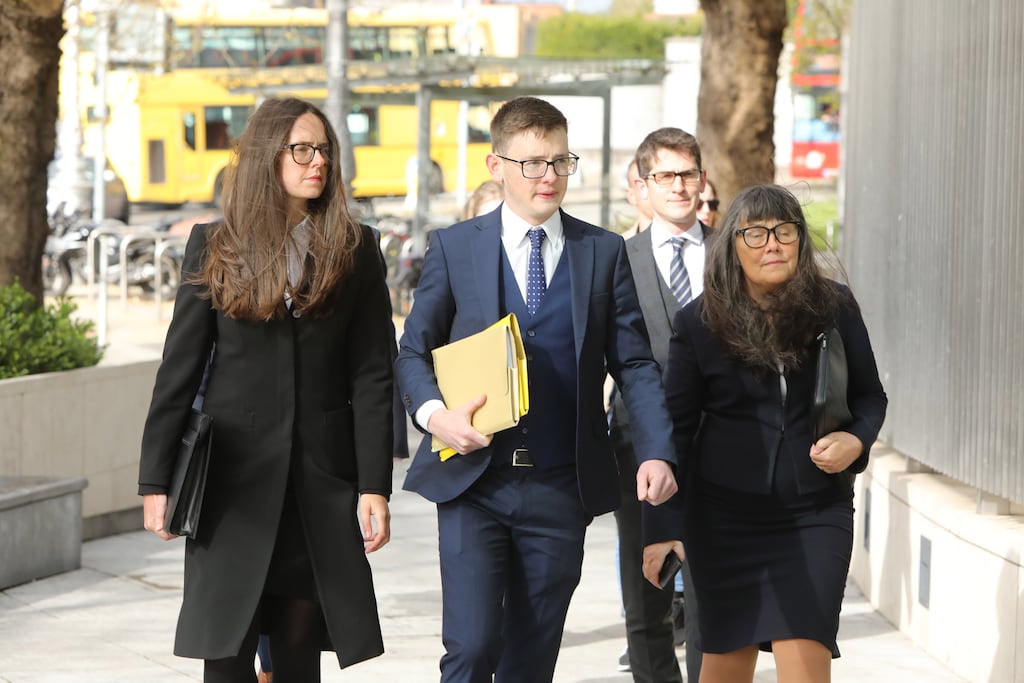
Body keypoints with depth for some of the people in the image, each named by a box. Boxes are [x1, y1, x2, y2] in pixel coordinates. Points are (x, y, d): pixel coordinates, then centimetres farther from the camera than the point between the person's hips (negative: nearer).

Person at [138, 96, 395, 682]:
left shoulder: (354, 250, 5)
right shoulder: (215, 248, 4)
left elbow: (371, 375, 2)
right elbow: (181, 367, 5)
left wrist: (374, 487, -5)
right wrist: (156, 480, 1)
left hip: (321, 480, 1)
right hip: (233, 477, 0)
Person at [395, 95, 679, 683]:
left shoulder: (605, 252, 6)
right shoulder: (453, 248, 3)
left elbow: (635, 362, 4)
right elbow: (414, 352, 7)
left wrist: (657, 452, -10)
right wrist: (434, 413, -15)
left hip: (561, 486, 1)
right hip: (472, 481, -1)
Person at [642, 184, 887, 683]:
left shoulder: (835, 309, -1)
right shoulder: (699, 324, -4)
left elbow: (869, 395, 10)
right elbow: (675, 429, -1)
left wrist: (857, 440, -12)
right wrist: (662, 528, -5)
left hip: (815, 512, 0)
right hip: (725, 515, 0)